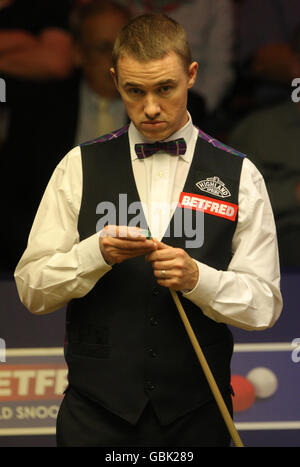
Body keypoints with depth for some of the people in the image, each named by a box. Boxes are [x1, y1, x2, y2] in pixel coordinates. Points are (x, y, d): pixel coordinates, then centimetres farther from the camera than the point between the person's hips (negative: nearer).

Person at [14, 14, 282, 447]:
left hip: (196, 412, 0)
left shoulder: (239, 176, 3)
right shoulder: (80, 167, 4)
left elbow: (264, 304, -2)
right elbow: (32, 289, -1)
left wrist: (197, 278, -19)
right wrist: (97, 252, -18)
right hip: (97, 410, 0)